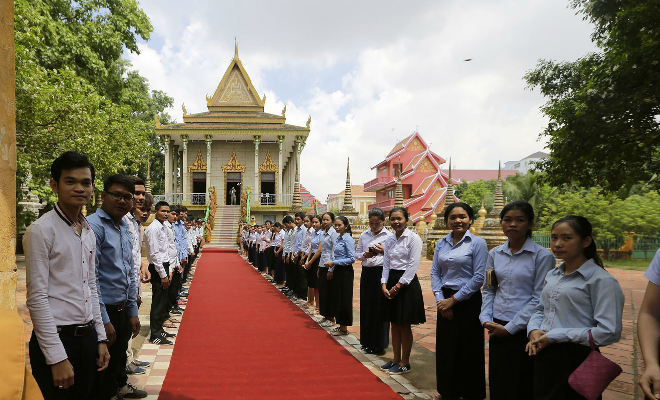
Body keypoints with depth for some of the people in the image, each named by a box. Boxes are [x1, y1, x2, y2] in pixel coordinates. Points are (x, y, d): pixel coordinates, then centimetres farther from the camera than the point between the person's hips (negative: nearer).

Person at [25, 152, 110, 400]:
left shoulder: (89, 232, 10)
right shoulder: (41, 231, -13)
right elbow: (37, 298, -15)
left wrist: (100, 338, 13)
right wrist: (57, 357, -17)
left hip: (87, 337, 7)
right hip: (56, 339, -7)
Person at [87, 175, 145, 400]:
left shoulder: (124, 228, 11)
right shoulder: (94, 226, -16)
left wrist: (133, 311, 16)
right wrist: (104, 320, -19)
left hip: (123, 311, 8)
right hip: (104, 312, -8)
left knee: (118, 360, 23)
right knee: (102, 369, 5)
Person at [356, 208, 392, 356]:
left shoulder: (389, 236, -3)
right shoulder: (364, 235, 10)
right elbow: (357, 254, 12)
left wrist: (384, 251, -20)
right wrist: (365, 255, -8)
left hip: (382, 272, -4)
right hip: (367, 273, 4)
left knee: (381, 307, -2)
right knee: (366, 306, 9)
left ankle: (379, 344, 11)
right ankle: (368, 342, 23)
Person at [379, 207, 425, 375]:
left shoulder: (413, 238, -9)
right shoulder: (389, 240, 11)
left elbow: (413, 265, -14)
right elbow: (386, 264, 11)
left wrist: (398, 286, -15)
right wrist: (384, 284, -2)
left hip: (406, 283, -6)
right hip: (391, 282, 6)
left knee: (404, 325, 2)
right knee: (395, 324, 12)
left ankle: (405, 363, 15)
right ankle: (396, 359, 25)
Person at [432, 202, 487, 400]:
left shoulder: (477, 243, -7)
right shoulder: (441, 244, 8)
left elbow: (479, 277, -12)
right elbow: (435, 273, 8)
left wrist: (454, 299, -12)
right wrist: (440, 299, -5)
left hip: (468, 302, -4)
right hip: (445, 302, 5)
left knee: (468, 351, 4)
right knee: (445, 348, 11)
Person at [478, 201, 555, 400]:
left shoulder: (542, 255, -9)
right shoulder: (495, 254, 5)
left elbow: (539, 298, -11)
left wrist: (510, 328, -12)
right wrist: (486, 319, -4)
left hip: (524, 330, -4)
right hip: (497, 329, 4)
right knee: (497, 384, 14)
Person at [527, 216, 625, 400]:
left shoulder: (601, 280, -13)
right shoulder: (552, 276, 9)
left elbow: (609, 332, -20)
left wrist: (554, 336, -19)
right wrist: (534, 330, -4)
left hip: (576, 359, -6)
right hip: (543, 355, 7)